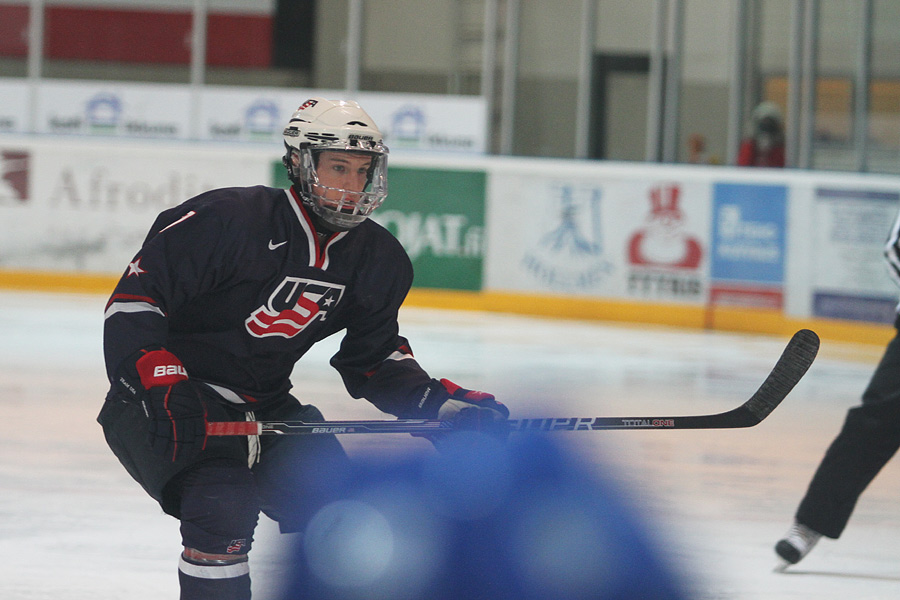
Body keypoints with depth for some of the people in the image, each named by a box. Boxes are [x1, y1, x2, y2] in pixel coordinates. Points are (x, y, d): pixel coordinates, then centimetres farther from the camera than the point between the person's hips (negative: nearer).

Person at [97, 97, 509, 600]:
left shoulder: (379, 261, 0)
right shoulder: (227, 220, -22)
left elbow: (374, 358, 11)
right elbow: (135, 297, -21)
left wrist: (439, 403, -5)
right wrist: (159, 386, -32)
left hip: (265, 407, 7)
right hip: (168, 403, -7)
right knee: (224, 505, -29)